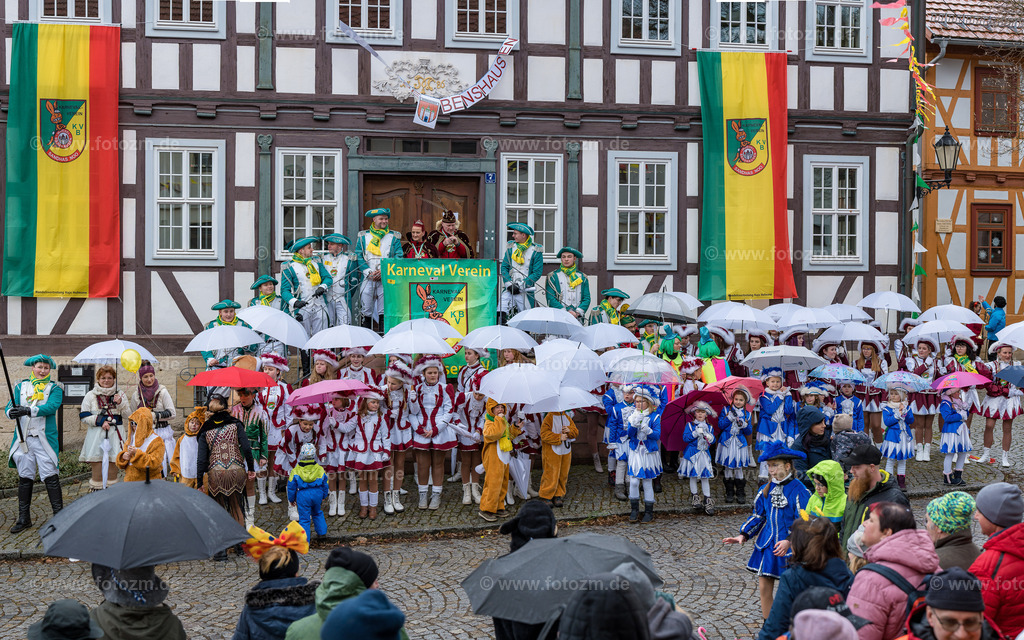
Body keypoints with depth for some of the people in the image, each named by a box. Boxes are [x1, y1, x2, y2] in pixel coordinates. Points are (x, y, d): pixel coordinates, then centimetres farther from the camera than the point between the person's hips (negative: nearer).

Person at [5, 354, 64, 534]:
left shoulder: (54, 388, 4)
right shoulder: (20, 387, 14)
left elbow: (52, 406, -14)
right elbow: (10, 405, 3)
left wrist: (28, 410, -28)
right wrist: (11, 412, -22)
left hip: (44, 438, -3)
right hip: (23, 438, 3)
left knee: (50, 476, -8)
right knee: (24, 477, 8)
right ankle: (24, 518, 15)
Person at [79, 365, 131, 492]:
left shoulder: (120, 395, 11)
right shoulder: (91, 395, 6)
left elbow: (127, 416, 5)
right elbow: (84, 416, 2)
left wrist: (121, 403, -12)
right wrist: (100, 421, -11)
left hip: (115, 436, 1)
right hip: (96, 437, -1)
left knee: (112, 471, 0)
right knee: (97, 472, -5)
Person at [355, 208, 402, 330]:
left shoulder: (394, 237, 10)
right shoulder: (363, 236, 12)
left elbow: (398, 257, 3)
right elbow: (358, 257, 6)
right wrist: (369, 272, -7)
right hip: (368, 278, 1)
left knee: (384, 313, -4)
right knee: (366, 312, -2)